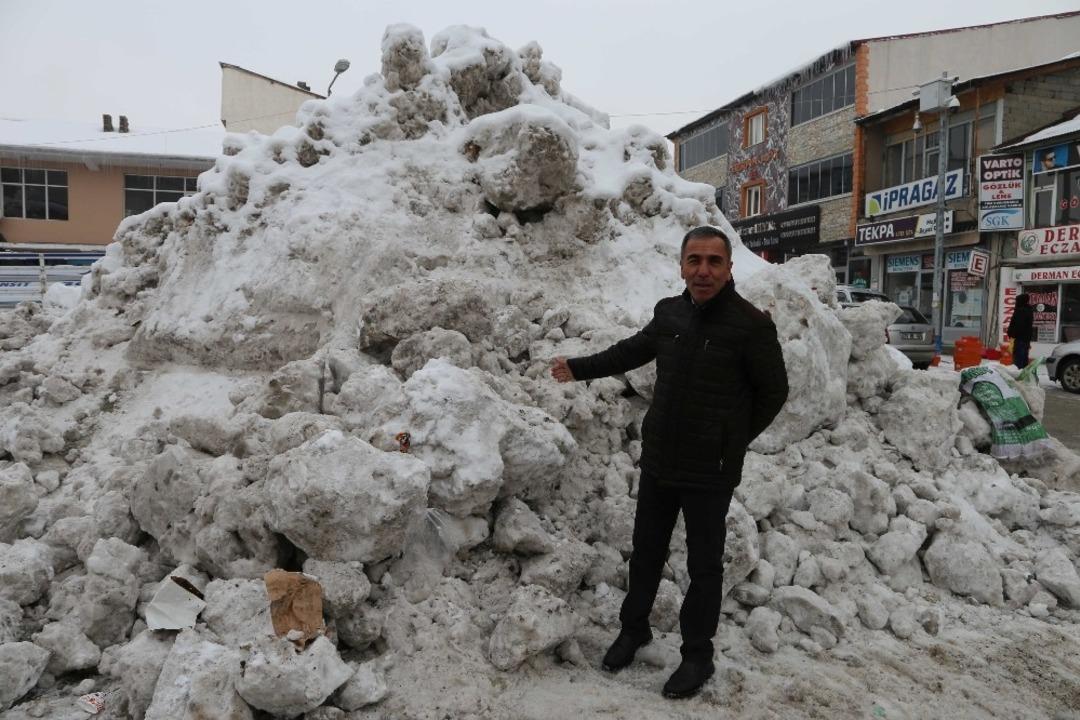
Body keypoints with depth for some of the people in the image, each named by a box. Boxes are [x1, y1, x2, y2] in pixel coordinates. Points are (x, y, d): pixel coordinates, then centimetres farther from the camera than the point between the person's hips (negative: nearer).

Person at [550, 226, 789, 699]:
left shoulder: (751, 324, -15)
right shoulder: (669, 312, 1)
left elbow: (773, 392, -5)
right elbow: (632, 351, 18)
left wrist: (732, 442, -1)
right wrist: (580, 368, 16)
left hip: (711, 472, -5)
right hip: (658, 462, 5)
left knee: (703, 565, 10)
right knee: (645, 552, 19)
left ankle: (697, 656, 28)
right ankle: (633, 628, 40)